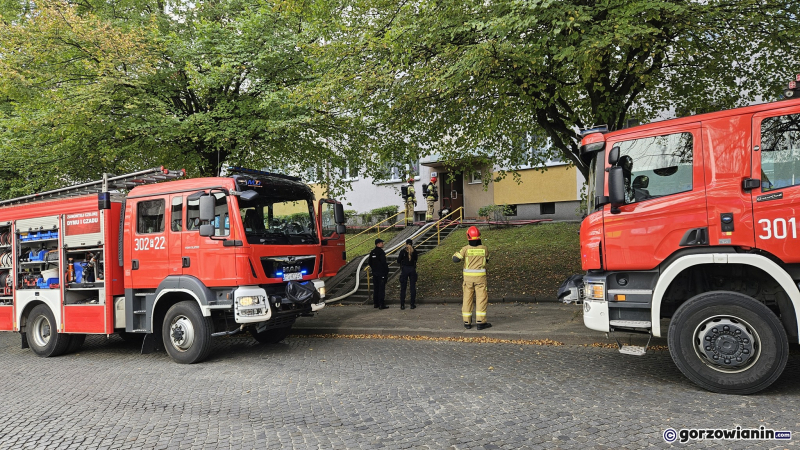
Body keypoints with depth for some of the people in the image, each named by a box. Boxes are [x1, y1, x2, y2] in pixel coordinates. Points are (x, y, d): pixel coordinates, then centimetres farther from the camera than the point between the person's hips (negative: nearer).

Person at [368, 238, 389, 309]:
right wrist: (387, 271, -9)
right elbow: (384, 263, -17)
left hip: (374, 273, 8)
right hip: (381, 273, -8)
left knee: (375, 288, 14)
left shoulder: (372, 252, 9)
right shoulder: (381, 252, -15)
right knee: (381, 289, -4)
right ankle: (381, 305, -4)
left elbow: (370, 263, 14)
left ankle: (375, 303, 20)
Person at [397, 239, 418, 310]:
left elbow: (398, 261, -5)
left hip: (404, 269, -1)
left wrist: (398, 257, 13)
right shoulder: (414, 251, -3)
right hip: (412, 269, 1)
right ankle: (413, 304, 8)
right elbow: (415, 260, 9)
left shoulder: (403, 251, -8)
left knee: (403, 288, 6)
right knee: (413, 287, 8)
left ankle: (402, 305, 6)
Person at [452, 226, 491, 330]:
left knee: (467, 299, 9)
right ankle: (480, 322, 0)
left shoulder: (466, 249, -8)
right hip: (480, 277, -1)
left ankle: (467, 322, 12)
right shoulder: (484, 248, -4)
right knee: (481, 298, 4)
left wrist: (457, 253, 12)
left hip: (468, 276, 1)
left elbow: (455, 259, -9)